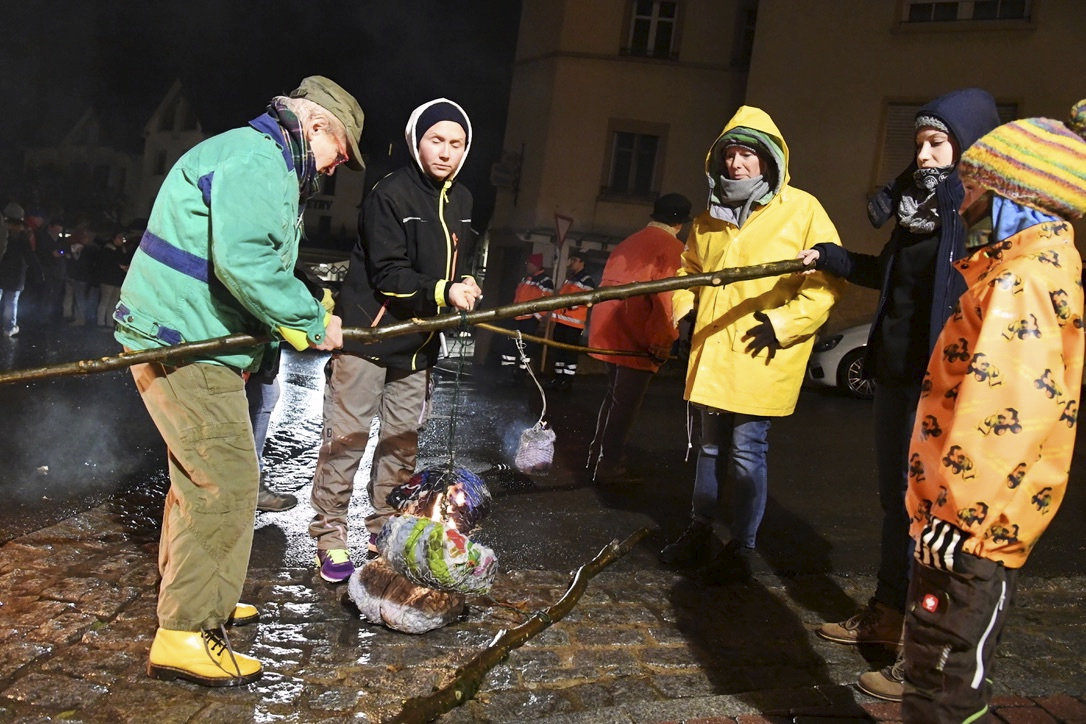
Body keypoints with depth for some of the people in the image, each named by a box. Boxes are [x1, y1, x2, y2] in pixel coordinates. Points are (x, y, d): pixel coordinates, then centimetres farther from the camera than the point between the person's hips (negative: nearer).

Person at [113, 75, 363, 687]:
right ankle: (185, 635, -1)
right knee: (225, 481, -9)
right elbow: (243, 259, -31)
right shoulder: (256, 159, -16)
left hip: (187, 339, 11)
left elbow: (261, 262, 21)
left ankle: (202, 599, 36)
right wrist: (311, 323, -21)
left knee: (203, 473, 20)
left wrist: (306, 313, 8)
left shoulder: (262, 161, 20)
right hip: (183, 344, -11)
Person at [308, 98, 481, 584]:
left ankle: (384, 534, 25)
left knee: (403, 442, 12)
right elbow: (388, 276, -18)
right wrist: (442, 292, -29)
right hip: (367, 333, -7)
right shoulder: (390, 194, -14)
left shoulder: (461, 201, 10)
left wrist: (464, 286, 1)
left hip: (417, 342, 7)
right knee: (346, 438, -4)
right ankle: (330, 539, 7)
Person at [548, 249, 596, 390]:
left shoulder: (587, 280, -8)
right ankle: (558, 377, 22)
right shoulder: (568, 279, 22)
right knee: (559, 350, 13)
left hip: (574, 323, -9)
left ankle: (568, 380, -3)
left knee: (570, 351, -7)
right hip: (561, 321, 9)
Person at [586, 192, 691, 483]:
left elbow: (608, 284, 19)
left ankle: (598, 457, 28)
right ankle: (609, 467, 4)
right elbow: (666, 298, -18)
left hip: (608, 331, 8)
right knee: (625, 403, -1)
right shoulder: (672, 248, -7)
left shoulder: (628, 243, 17)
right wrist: (663, 340, -17)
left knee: (614, 395, 20)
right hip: (636, 337, -8)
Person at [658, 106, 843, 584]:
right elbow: (691, 270, 25)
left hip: (760, 358, -6)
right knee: (712, 447, 17)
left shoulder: (802, 210, -6)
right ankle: (699, 531, 31)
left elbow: (826, 281, -9)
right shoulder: (710, 216, 12)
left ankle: (741, 551, 12)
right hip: (712, 353, 6)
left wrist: (784, 323, -18)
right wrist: (680, 309, 8)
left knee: (746, 452, -1)